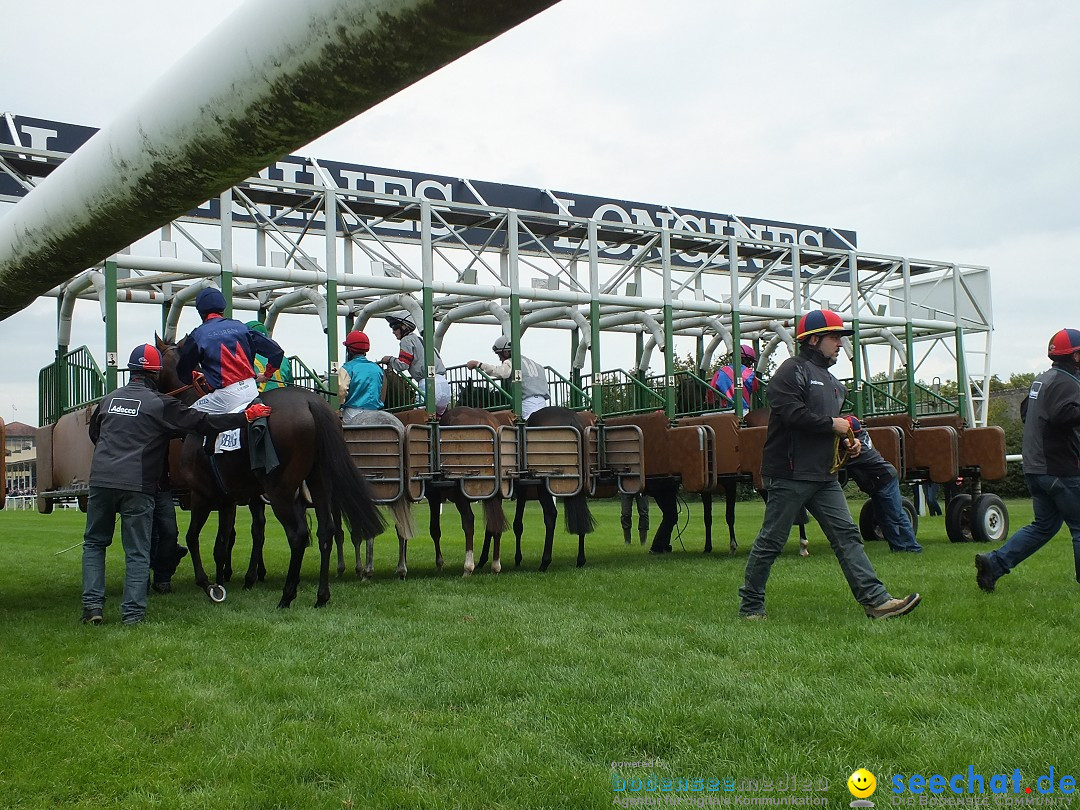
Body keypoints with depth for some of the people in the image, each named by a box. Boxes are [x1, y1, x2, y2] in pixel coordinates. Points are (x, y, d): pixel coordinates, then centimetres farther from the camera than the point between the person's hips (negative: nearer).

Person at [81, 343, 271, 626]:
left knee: (94, 542, 18)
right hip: (137, 486, -4)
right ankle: (133, 611, 2)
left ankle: (92, 603, 9)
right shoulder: (161, 404, -5)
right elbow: (203, 423, -9)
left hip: (100, 479, 4)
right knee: (137, 552, 5)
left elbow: (93, 433, 29)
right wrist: (246, 416, -5)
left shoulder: (109, 399, 13)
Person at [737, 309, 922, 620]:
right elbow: (793, 414, -23)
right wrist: (833, 424, -11)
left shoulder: (831, 381, 22)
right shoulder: (792, 370, -8)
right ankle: (750, 605, 10)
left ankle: (876, 600, -1)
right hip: (790, 474, -9)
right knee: (771, 541, -1)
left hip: (824, 475, 9)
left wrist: (847, 442, 8)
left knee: (847, 534, 1)